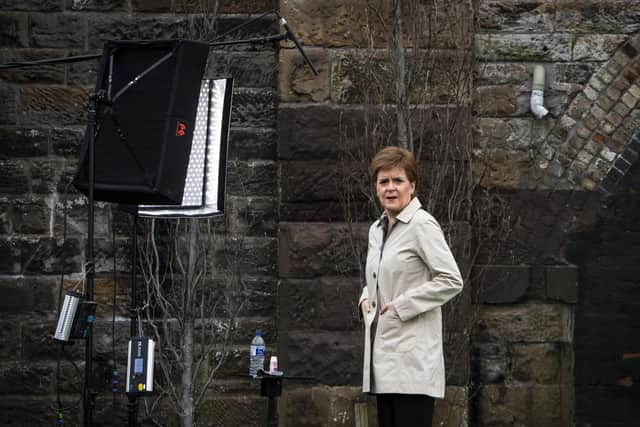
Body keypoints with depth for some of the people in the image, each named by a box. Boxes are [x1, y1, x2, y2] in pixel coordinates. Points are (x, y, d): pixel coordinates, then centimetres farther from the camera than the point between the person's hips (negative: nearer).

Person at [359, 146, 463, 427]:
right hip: (383, 356, 8)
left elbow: (451, 280, -15)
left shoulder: (422, 224, -9)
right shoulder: (377, 229, 15)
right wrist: (366, 299, 9)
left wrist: (401, 305, -15)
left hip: (412, 358, -8)